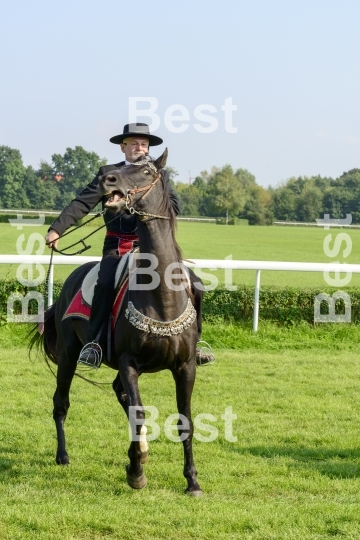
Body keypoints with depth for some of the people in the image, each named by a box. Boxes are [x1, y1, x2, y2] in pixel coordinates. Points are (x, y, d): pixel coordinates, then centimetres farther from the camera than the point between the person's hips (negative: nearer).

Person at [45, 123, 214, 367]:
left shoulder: (159, 175, 12)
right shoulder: (108, 173, 8)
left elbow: (175, 206, -3)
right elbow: (82, 203, 0)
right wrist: (56, 229, -11)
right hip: (117, 245, -2)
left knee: (193, 287, -9)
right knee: (105, 284, -32)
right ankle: (94, 343, -23)